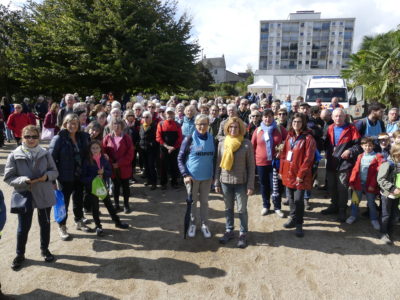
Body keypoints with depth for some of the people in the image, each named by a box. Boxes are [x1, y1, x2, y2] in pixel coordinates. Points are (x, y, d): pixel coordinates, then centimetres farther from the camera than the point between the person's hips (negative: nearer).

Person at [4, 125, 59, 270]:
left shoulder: (45, 154, -4)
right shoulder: (14, 155, -9)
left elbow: (55, 171, 3)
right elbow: (8, 178, -7)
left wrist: (47, 176, -19)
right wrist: (24, 180, -24)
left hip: (44, 195, 2)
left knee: (45, 224, 16)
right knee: (23, 227, 10)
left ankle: (45, 249, 38)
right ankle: (20, 254, 33)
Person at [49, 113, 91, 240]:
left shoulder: (82, 137, 1)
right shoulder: (59, 138, -13)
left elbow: (85, 154, 15)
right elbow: (51, 157, -14)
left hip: (79, 176, 5)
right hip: (65, 177, -5)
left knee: (79, 199, 18)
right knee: (64, 201, 8)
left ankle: (79, 222, 37)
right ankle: (62, 227, 25)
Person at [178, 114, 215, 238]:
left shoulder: (212, 139, -1)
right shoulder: (189, 139, -10)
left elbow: (214, 157, 8)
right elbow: (180, 158, -5)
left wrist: (214, 174, 4)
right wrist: (185, 175, -13)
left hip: (207, 177, 2)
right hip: (192, 177, -2)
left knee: (204, 201, 12)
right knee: (192, 201, 11)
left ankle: (204, 224, 27)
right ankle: (192, 223, 29)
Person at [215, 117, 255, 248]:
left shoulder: (246, 144, -9)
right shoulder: (222, 143, 0)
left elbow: (251, 166, -7)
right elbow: (218, 163, 5)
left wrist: (250, 185, -9)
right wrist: (217, 182, 4)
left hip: (241, 182, -3)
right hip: (225, 181, 3)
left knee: (242, 209, 8)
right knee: (228, 208, 16)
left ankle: (243, 234, 24)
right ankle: (229, 231, 32)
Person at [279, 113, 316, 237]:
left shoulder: (308, 138, -9)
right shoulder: (289, 136, 11)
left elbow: (308, 158, -14)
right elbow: (284, 154, 12)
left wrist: (301, 175, -15)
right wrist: (281, 170, 8)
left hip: (300, 175, -6)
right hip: (288, 173, 6)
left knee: (298, 200, -3)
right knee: (290, 198, 15)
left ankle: (299, 224, 12)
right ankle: (293, 218, 33)